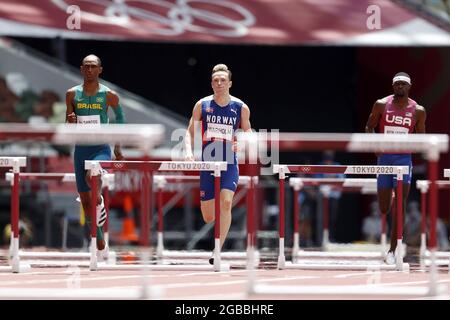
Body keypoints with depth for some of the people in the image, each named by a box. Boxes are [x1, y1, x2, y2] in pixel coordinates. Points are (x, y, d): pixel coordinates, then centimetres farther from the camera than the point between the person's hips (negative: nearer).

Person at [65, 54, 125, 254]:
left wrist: (118, 148, 11)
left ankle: (99, 202, -6)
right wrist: (70, 121, -13)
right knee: (85, 199, 6)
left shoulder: (109, 95, -3)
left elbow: (120, 119, 12)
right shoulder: (72, 94, 4)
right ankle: (99, 240, 23)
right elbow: (68, 126, 12)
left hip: (101, 149, -3)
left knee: (92, 176, -37)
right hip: (81, 149, 3)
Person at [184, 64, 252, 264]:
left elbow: (247, 132, 14)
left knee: (226, 202, -24)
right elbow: (190, 132, 8)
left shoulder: (240, 108, 1)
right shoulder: (202, 105, 3)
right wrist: (189, 152, -9)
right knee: (208, 217, 2)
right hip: (207, 163, 2)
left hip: (229, 164, -1)